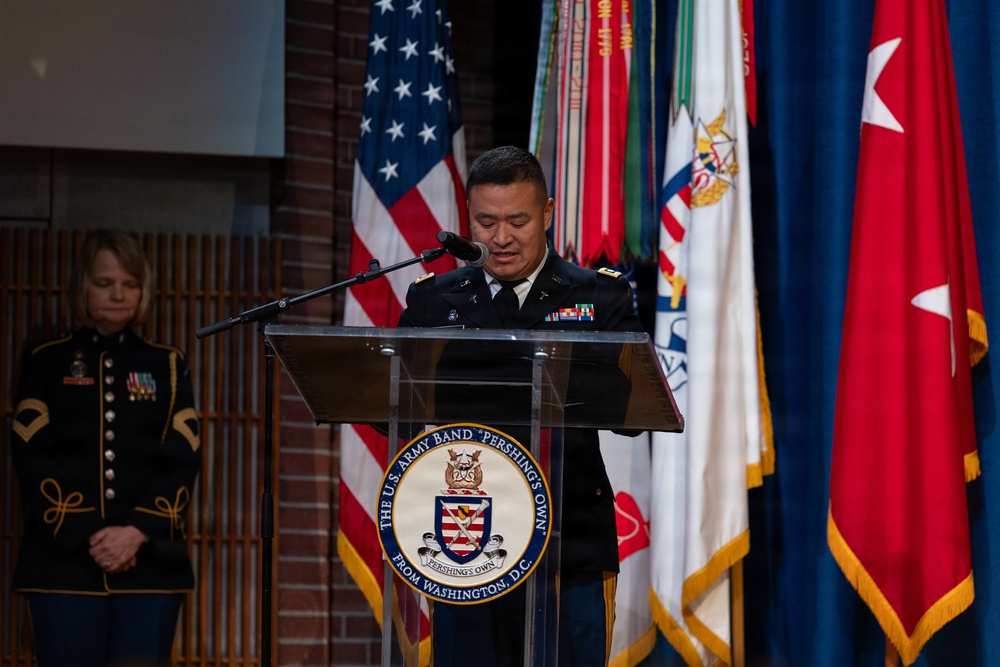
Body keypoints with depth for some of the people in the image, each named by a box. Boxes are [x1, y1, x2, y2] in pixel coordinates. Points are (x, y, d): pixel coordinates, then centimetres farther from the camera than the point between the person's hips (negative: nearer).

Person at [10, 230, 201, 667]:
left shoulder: (167, 366, 14)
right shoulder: (47, 363, 10)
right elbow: (33, 461, 0)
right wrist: (88, 536, -12)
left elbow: (183, 463, 5)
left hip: (150, 562, 1)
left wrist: (138, 532, -11)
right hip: (65, 563, -1)